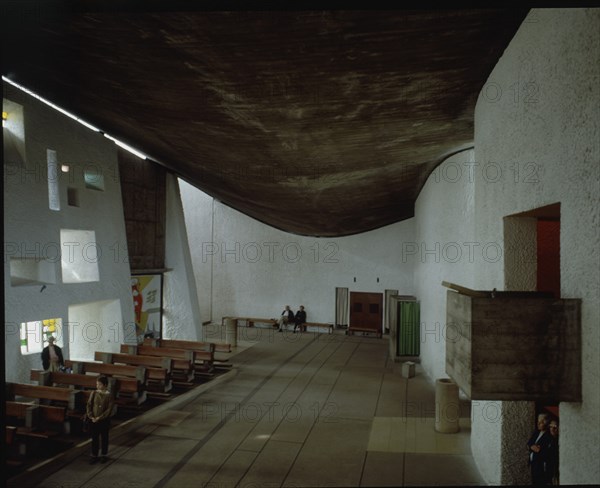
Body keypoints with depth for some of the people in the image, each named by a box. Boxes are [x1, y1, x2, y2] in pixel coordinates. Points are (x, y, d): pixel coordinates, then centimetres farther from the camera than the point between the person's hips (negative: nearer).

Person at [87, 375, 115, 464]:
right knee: (94, 438, 10)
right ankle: (94, 455, 22)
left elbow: (109, 409, -13)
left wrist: (99, 418, -18)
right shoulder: (94, 393, -2)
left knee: (104, 438, 11)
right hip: (93, 420, 3)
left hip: (104, 420, -3)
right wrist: (91, 416, -11)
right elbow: (89, 405, 0)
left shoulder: (109, 395, -12)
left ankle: (104, 455, 25)